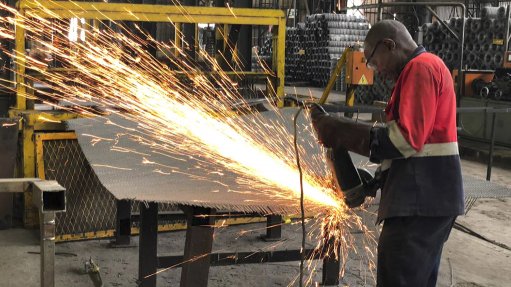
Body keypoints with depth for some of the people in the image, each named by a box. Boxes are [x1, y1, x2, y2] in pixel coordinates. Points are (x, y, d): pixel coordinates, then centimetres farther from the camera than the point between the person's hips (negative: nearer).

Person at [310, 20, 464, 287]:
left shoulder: (420, 68, -11)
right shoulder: (427, 67, 22)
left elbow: (406, 138, -21)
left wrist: (335, 131, -19)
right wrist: (381, 177, 13)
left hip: (420, 199, -11)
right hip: (430, 196, 11)